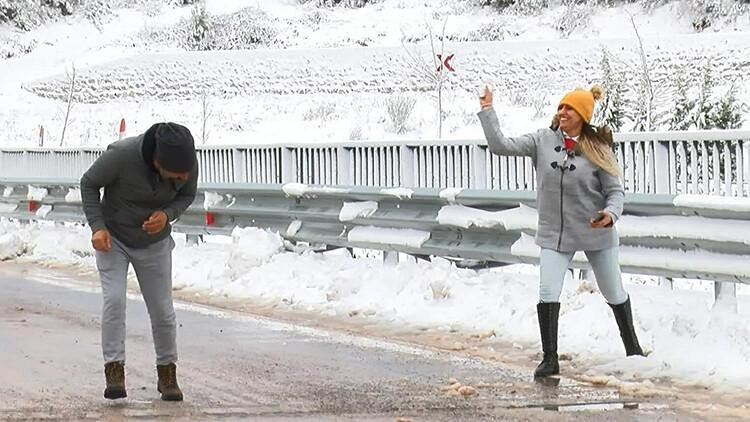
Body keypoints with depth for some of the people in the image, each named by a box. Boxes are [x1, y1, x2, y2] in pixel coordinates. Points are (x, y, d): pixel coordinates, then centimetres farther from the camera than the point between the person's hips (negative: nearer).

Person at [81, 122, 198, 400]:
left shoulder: (189, 162, -23)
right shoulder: (121, 155, -33)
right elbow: (89, 183, -14)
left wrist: (167, 215, -22)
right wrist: (97, 227, -22)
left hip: (154, 242, 3)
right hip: (113, 238, -2)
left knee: (162, 309, 3)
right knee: (114, 299, -19)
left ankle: (167, 375, 18)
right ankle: (114, 372, -17)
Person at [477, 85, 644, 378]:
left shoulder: (597, 149, -8)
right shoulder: (542, 141, -3)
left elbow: (615, 191, -6)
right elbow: (501, 146, -9)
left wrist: (611, 213, -26)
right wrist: (487, 112, -13)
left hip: (596, 232, -1)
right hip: (554, 233, 1)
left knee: (614, 292, 14)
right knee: (548, 294, -12)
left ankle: (632, 346, 35)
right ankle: (550, 359, -4)